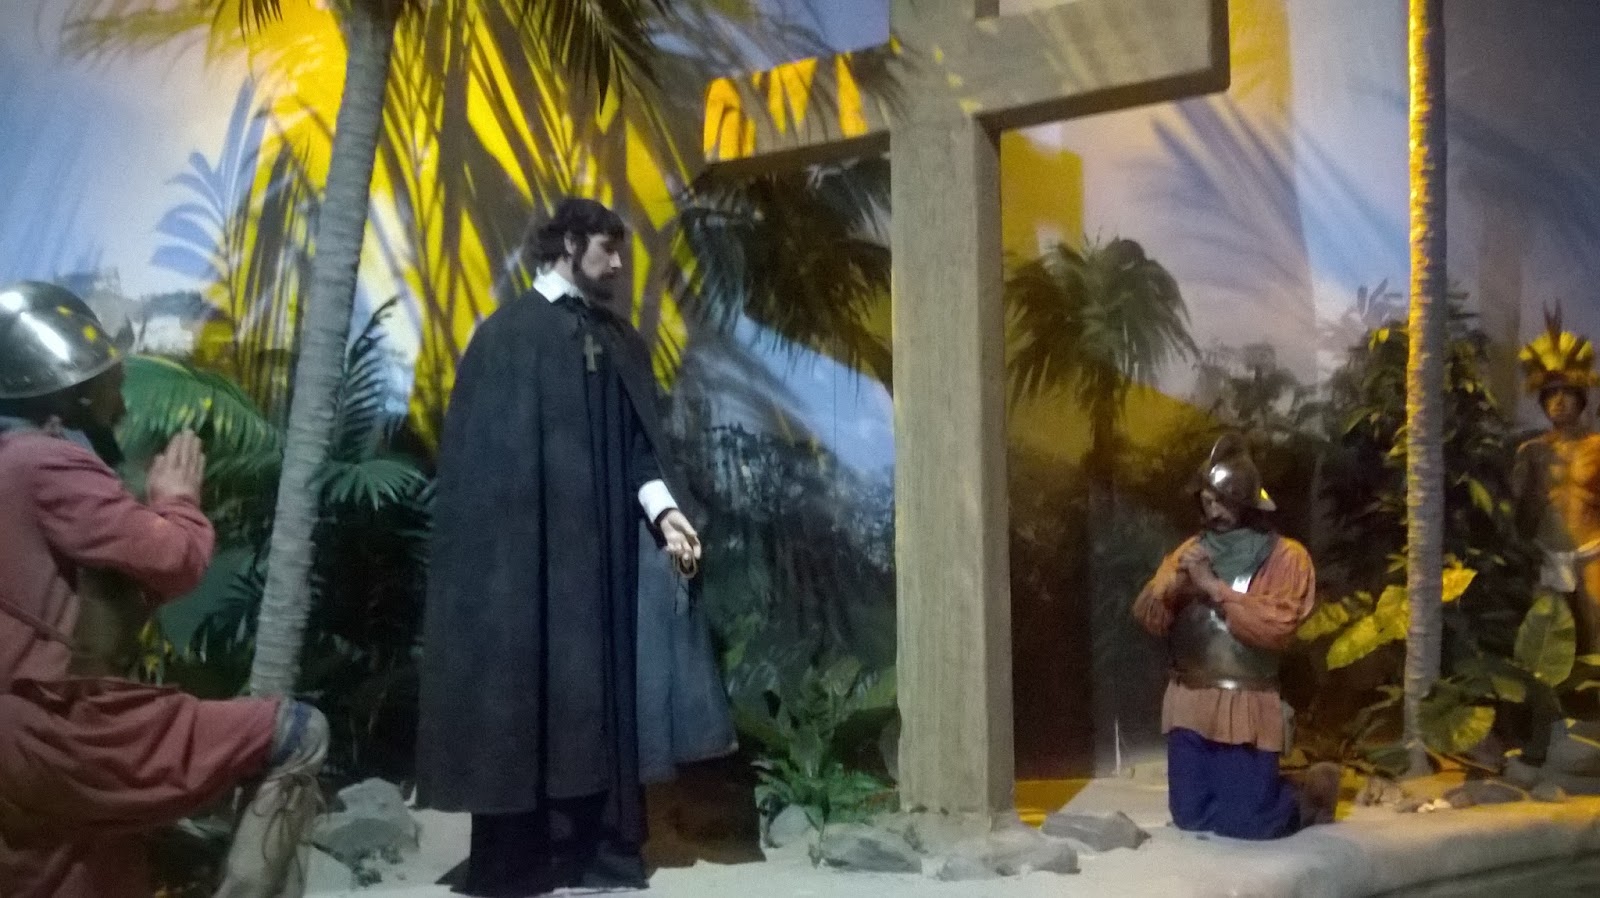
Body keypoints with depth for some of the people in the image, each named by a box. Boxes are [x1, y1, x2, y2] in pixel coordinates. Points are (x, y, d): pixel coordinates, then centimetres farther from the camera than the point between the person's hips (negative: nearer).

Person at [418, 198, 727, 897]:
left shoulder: (621, 341, 15)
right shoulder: (508, 333, -1)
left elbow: (641, 441, 9)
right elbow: (482, 452, -5)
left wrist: (664, 509, -10)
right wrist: (498, 558, -13)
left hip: (604, 549, 5)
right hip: (525, 548, -5)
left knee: (596, 693, 5)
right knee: (522, 691, -1)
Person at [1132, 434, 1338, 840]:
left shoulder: (1286, 557, -6)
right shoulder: (1191, 550, 9)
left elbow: (1277, 627, -20)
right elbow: (1147, 617, 4)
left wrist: (1215, 587, -20)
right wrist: (1173, 583, -15)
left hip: (1246, 706, -5)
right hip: (1188, 703, 5)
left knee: (1245, 823, -5)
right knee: (1190, 817, 7)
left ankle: (1309, 796, 24)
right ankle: (1262, 789, 35)